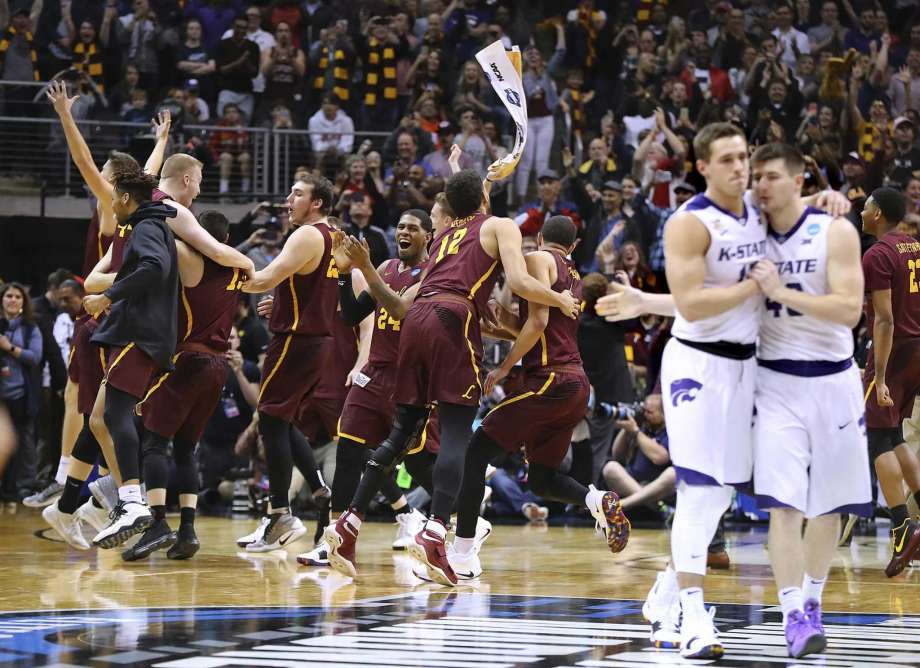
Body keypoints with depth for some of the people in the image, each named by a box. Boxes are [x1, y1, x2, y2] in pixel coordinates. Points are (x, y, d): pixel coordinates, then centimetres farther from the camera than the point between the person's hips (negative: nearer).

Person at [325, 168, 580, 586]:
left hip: (416, 317, 6)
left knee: (403, 430, 12)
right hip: (452, 320, -6)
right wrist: (561, 301, 14)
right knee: (456, 433, -7)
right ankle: (434, 532, -22)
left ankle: (348, 525, 6)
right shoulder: (500, 226, 13)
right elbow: (519, 282, -3)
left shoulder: (444, 234, 30)